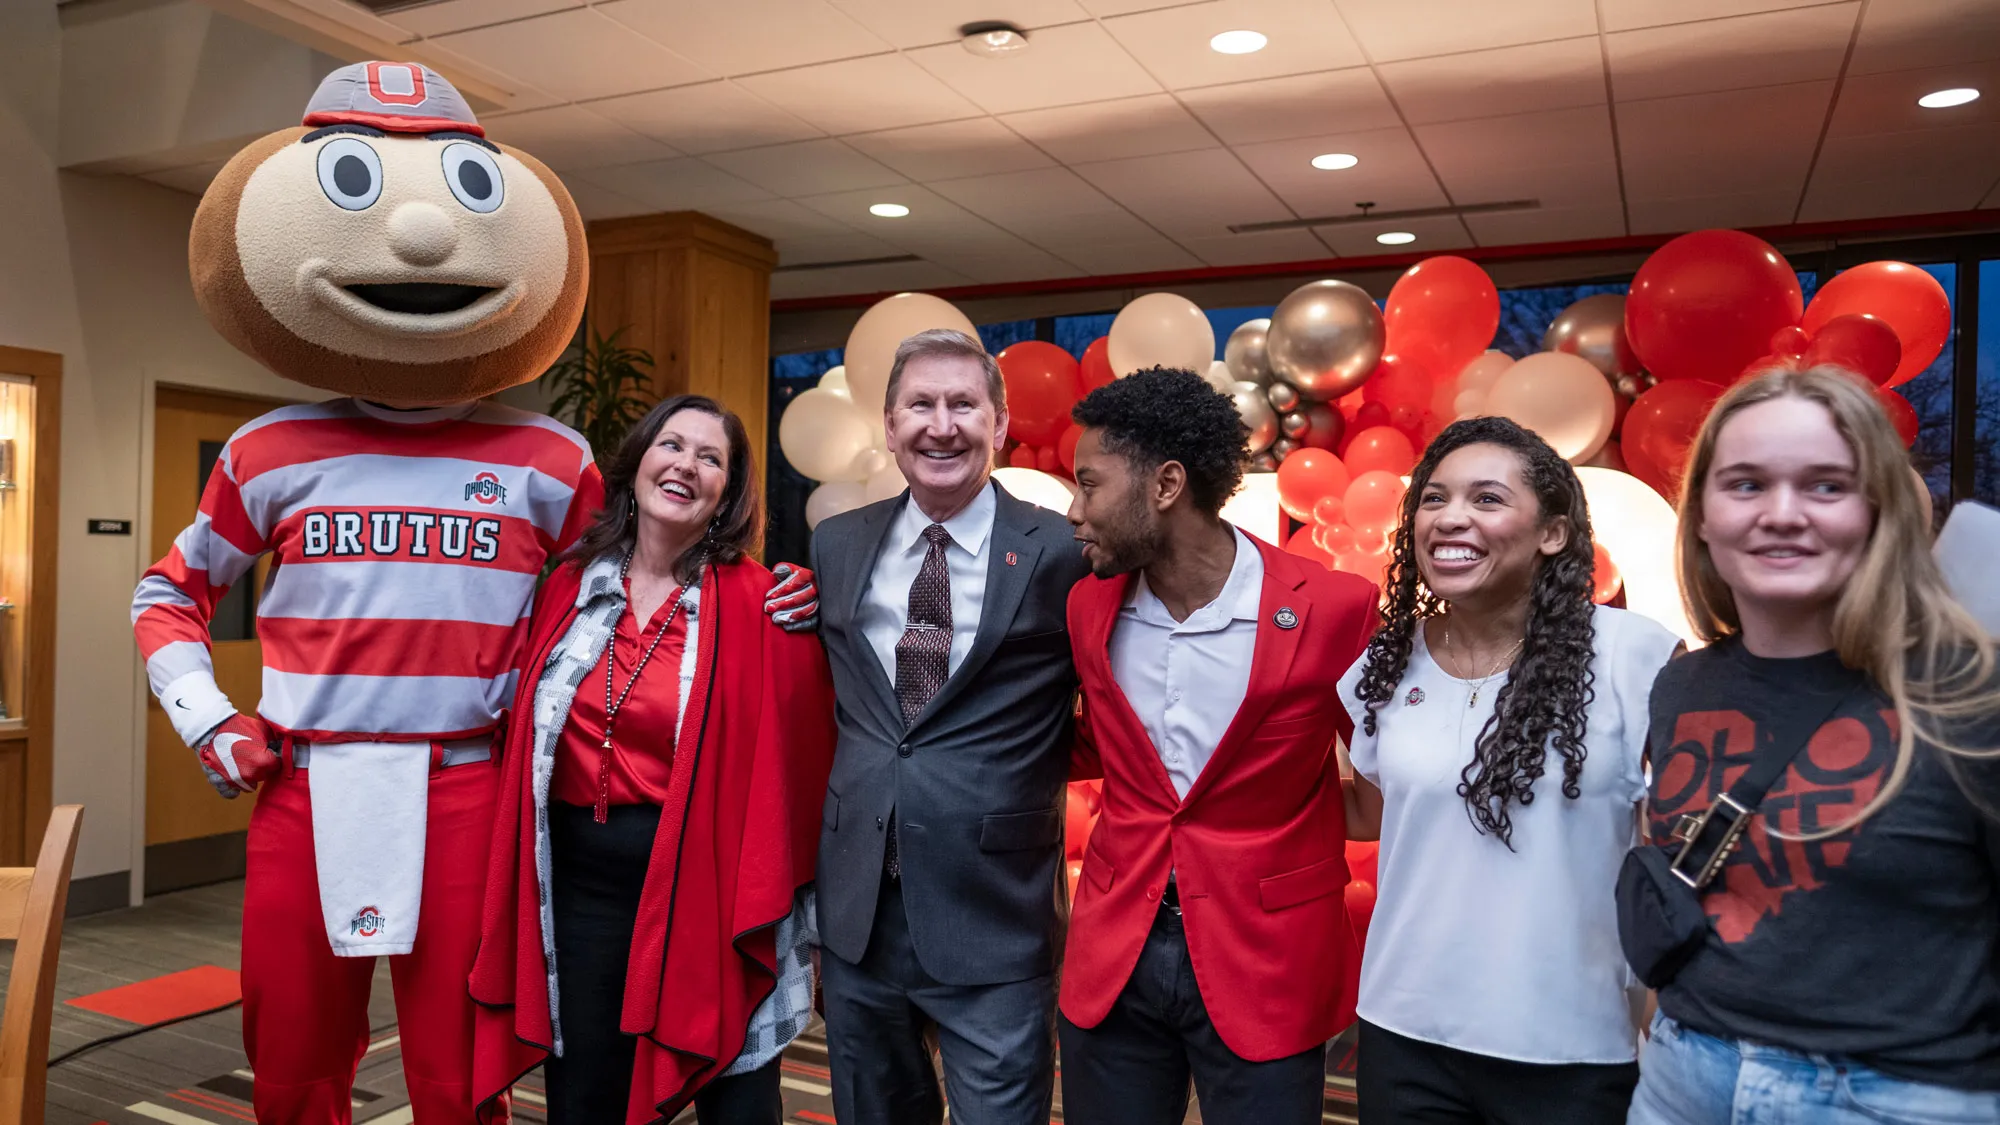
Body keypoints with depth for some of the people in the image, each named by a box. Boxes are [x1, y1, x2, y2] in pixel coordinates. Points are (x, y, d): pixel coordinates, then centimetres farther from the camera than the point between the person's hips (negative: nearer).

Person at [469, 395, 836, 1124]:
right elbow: (533, 735, 10)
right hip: (579, 877, 4)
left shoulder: (759, 605, -10)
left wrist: (768, 895, -12)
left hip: (705, 879, -4)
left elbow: (796, 759, -10)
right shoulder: (568, 586, 4)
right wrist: (524, 880, 8)